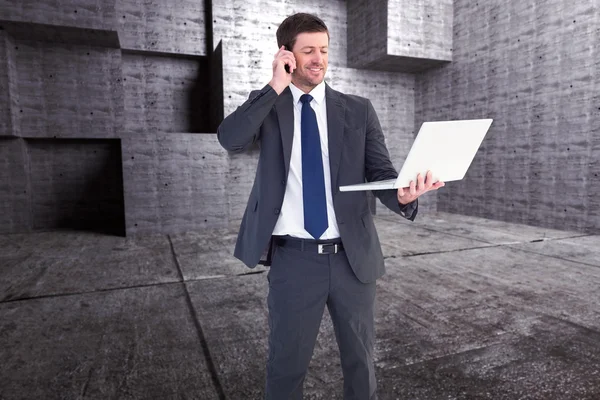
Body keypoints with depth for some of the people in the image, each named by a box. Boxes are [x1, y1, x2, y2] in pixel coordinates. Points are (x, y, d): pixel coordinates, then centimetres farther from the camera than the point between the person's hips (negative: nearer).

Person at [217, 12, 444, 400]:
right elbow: (230, 139, -15)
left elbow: (381, 172, 0)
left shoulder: (359, 110, 5)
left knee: (360, 360, 20)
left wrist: (403, 195, -21)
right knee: (287, 363, 16)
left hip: (353, 256, 2)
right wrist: (276, 88, -14)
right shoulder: (267, 105, 3)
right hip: (293, 259, -1)